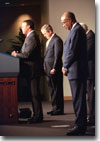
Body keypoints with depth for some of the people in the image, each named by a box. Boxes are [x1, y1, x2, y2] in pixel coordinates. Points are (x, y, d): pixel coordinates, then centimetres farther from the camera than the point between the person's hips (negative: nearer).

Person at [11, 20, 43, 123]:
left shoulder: (32, 37, -15)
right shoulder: (30, 36, 19)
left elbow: (27, 54, -20)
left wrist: (16, 54, -5)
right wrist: (18, 54, 7)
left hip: (32, 70, -10)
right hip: (30, 70, 10)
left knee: (35, 93, -7)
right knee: (33, 93, 12)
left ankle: (38, 116, -3)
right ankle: (37, 115, 17)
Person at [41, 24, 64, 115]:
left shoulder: (57, 40, -12)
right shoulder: (49, 40, 19)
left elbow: (57, 55, -17)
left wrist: (54, 69, -20)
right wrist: (45, 67, 14)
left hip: (54, 70, -10)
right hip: (49, 69, 10)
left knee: (57, 89, -5)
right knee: (52, 89, 12)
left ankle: (59, 109, -1)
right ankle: (55, 108, 18)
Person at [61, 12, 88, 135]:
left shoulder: (77, 30, -13)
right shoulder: (76, 30, 19)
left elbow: (72, 51, -18)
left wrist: (65, 66, -7)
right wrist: (66, 66, 12)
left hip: (76, 71, -10)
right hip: (76, 71, 10)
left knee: (78, 99, -8)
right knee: (78, 98, 12)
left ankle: (80, 126, -5)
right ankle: (81, 124, 17)